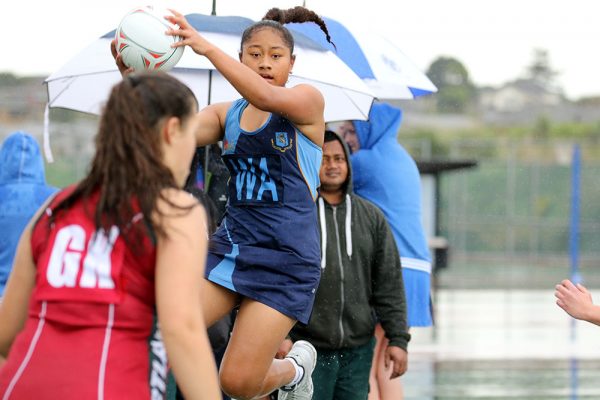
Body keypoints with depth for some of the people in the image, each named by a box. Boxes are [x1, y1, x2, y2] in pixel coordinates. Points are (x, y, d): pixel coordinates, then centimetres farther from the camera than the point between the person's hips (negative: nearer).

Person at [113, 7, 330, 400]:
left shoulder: (308, 101, -4)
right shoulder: (226, 114, 10)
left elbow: (266, 96, -26)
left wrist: (206, 47, -36)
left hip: (286, 258, -5)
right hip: (230, 245, 5)